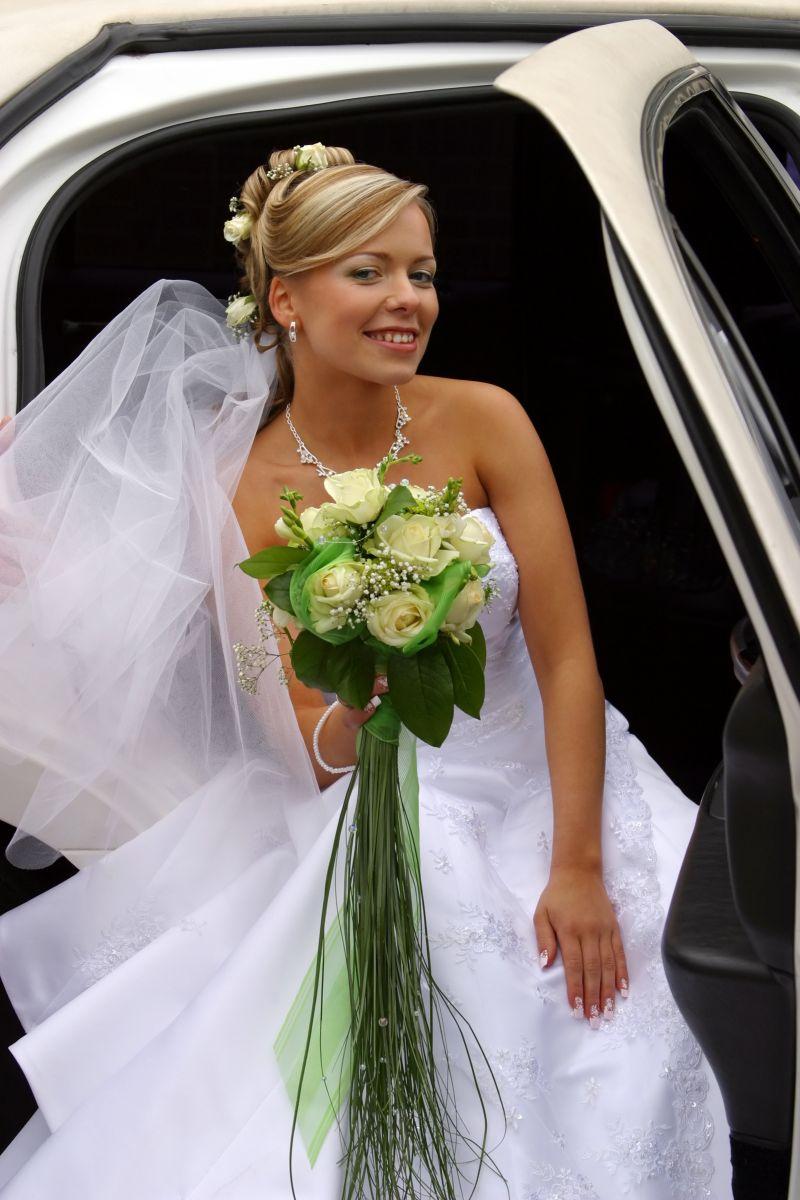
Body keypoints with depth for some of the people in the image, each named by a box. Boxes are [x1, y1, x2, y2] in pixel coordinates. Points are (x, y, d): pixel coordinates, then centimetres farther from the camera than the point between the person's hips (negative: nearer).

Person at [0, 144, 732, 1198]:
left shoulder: (482, 422, -9)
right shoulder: (241, 487, -8)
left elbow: (567, 657, -9)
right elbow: (320, 759, -9)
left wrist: (577, 868, -15)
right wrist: (364, 691, -31)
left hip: (540, 785, 1)